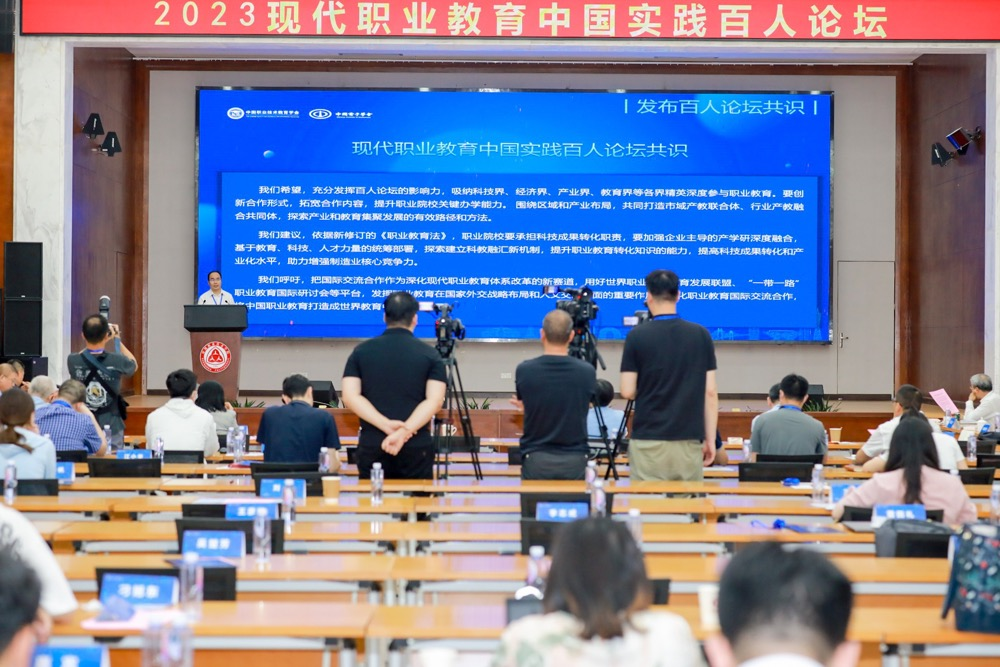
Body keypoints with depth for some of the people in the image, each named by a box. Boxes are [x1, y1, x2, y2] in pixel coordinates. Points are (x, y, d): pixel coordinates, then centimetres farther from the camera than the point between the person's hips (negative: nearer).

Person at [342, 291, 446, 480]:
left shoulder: (361, 352, 7)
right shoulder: (429, 355, 2)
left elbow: (351, 397, -4)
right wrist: (405, 431, -18)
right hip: (417, 446, -1)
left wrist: (386, 425, -12)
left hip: (372, 445, 1)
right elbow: (434, 400, -10)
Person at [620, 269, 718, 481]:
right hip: (689, 441, 2)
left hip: (648, 442, -2)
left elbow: (628, 391, -5)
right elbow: (710, 393, 1)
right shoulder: (701, 335, 1)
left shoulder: (637, 336, -5)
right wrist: (710, 439, 7)